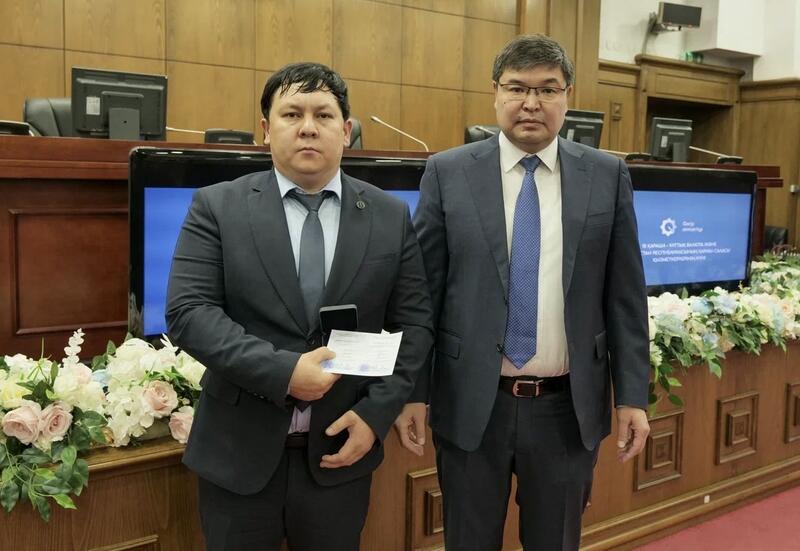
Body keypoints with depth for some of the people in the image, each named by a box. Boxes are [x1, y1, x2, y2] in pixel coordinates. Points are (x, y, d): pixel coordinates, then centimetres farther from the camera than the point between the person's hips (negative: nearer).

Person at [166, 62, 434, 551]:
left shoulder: (391, 216, 2)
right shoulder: (217, 208, -3)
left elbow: (414, 323, 2)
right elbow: (189, 311, -11)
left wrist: (376, 413, -9)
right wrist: (281, 370, -21)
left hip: (341, 448, 2)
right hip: (239, 452, -1)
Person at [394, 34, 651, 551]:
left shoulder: (607, 176, 1)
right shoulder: (448, 173, -2)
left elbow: (625, 296, 3)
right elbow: (422, 291, -1)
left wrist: (633, 395, 1)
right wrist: (412, 392, -3)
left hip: (568, 408, 1)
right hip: (471, 404, -1)